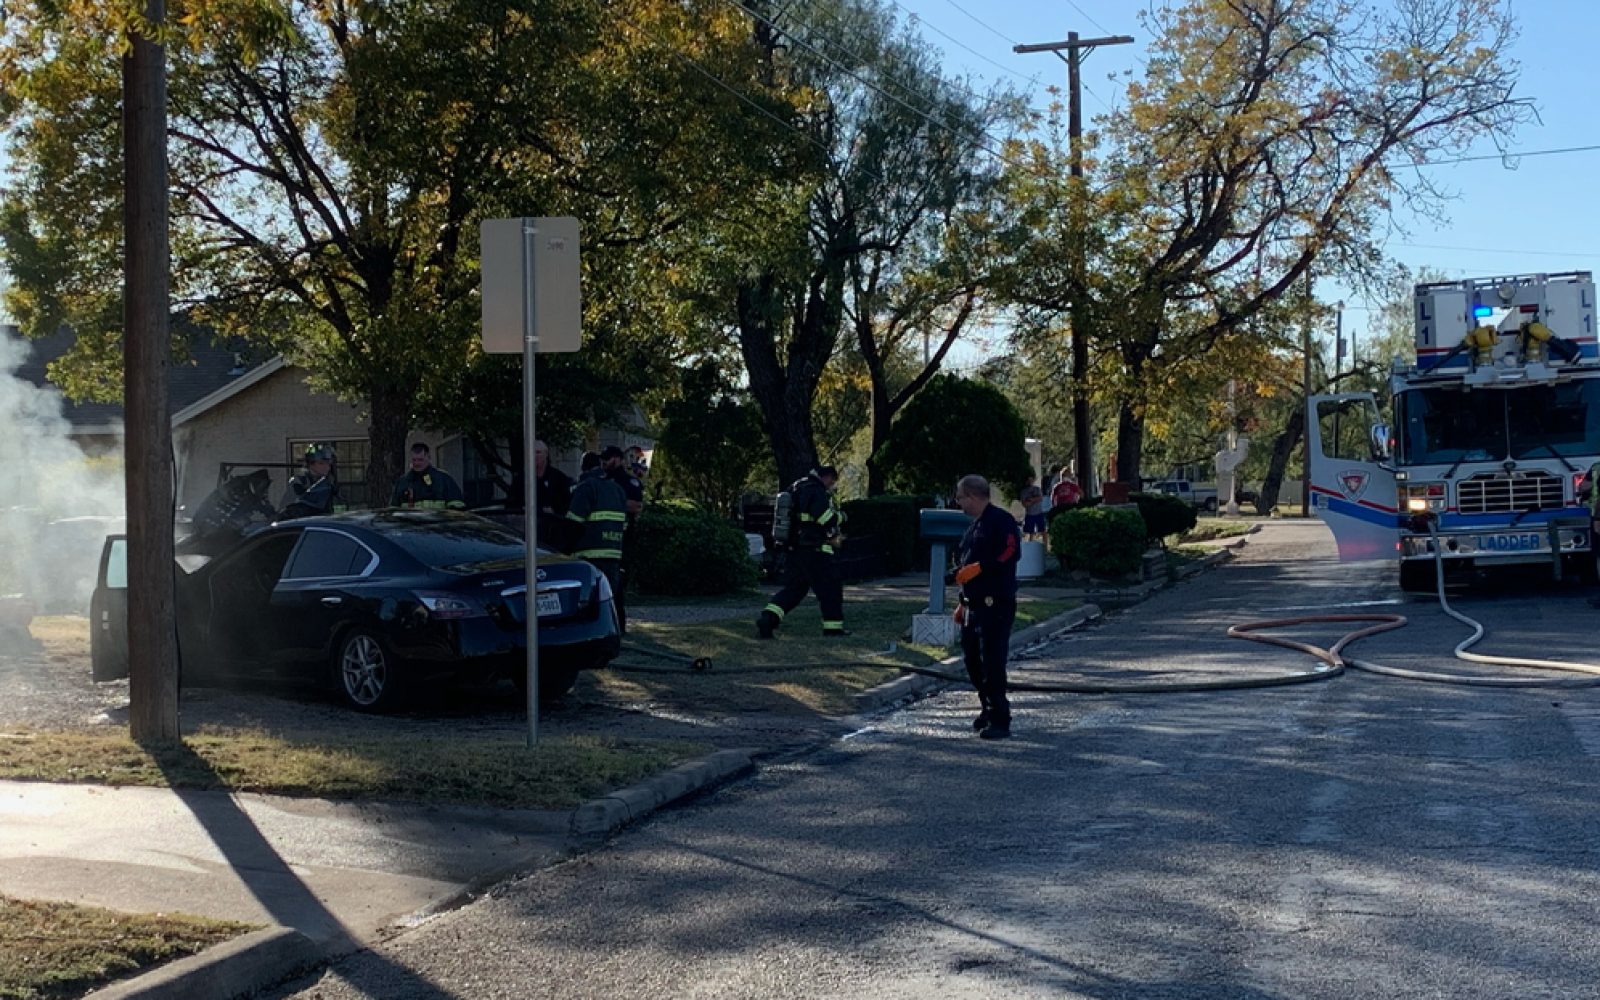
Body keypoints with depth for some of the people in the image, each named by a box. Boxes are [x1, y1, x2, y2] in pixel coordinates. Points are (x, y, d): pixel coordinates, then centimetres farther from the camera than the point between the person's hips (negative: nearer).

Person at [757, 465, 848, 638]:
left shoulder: (795, 489, 16)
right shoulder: (816, 491, -14)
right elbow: (827, 519, -22)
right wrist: (840, 517, -2)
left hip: (793, 550, 8)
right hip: (813, 551, -8)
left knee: (793, 588, 10)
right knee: (830, 588, 4)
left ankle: (768, 618, -7)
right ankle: (833, 628, 9)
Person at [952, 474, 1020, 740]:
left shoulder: (1001, 520, -9)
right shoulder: (974, 526, 20)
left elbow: (1011, 552, -23)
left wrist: (979, 567, -25)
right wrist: (962, 603, 25)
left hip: (996, 605, -10)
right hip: (974, 605, 10)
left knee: (992, 663, -10)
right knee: (972, 660, 13)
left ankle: (999, 720, -6)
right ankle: (989, 710, 27)